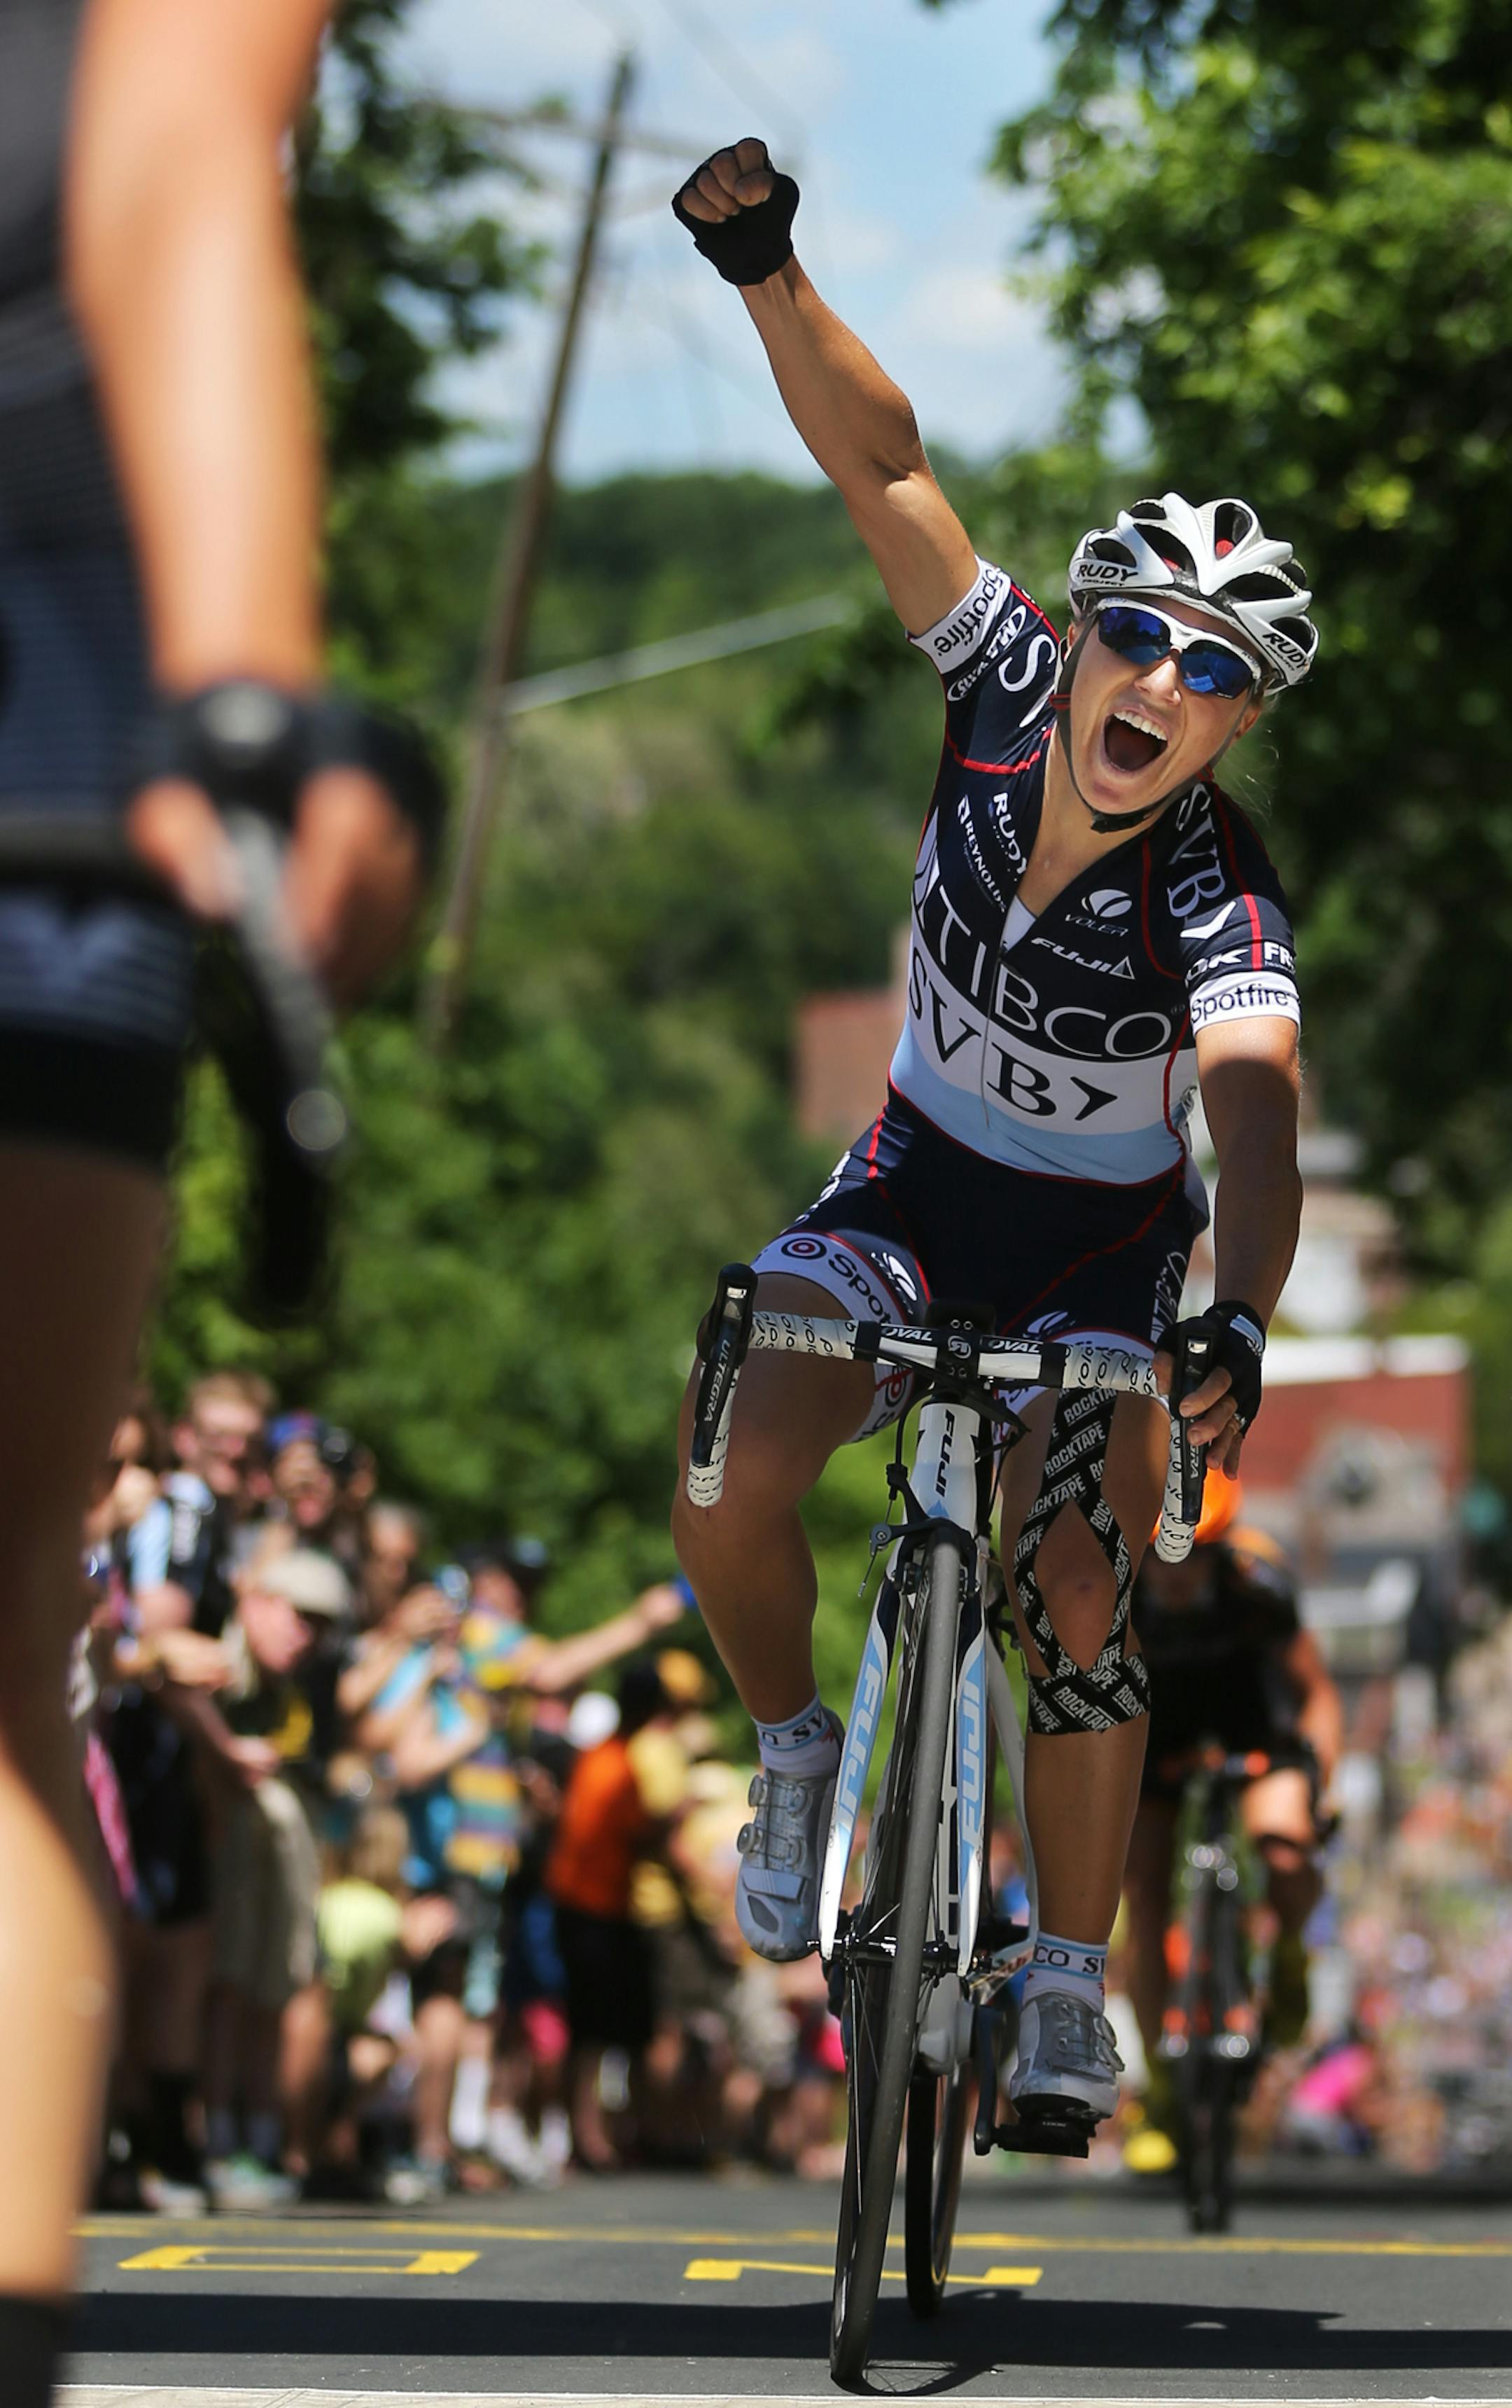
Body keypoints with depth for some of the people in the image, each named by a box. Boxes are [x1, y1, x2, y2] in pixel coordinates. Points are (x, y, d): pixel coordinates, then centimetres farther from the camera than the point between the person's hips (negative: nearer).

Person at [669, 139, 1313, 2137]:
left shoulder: (1219, 900, -29)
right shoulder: (1014, 686, -20)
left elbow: (1259, 1119, -45)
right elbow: (882, 462, -21)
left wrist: (1237, 1321, -64)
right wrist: (768, 269, -35)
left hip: (1102, 1242, -3)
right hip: (917, 1178, 3)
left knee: (1083, 1609, -16)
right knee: (727, 1481, -22)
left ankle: (1073, 1990, 3)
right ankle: (798, 1749, 7)